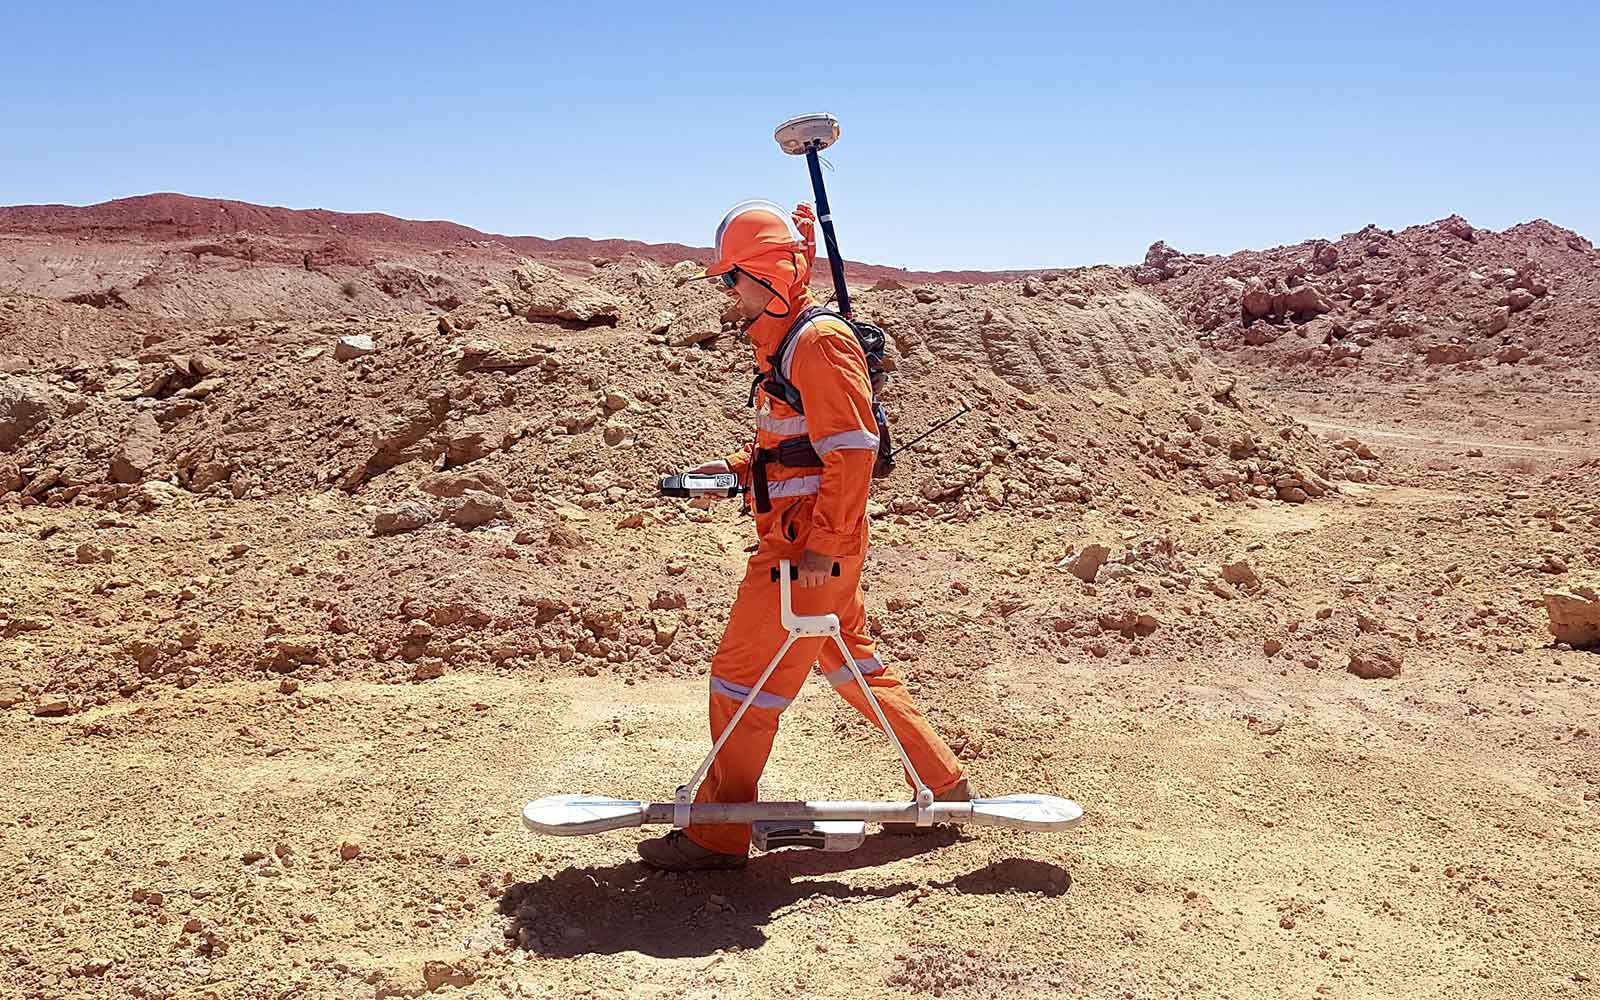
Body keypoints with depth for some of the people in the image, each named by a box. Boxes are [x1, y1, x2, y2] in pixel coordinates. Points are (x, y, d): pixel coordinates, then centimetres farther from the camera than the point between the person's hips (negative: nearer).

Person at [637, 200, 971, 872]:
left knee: (742, 677, -2)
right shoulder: (784, 342, 16)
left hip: (811, 547, -10)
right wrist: (737, 468, 9)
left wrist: (823, 542, -23)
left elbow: (851, 450, -21)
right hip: (809, 542, 10)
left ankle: (718, 835, 10)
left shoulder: (819, 342, -15)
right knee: (852, 667, 19)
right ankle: (945, 788, 29)